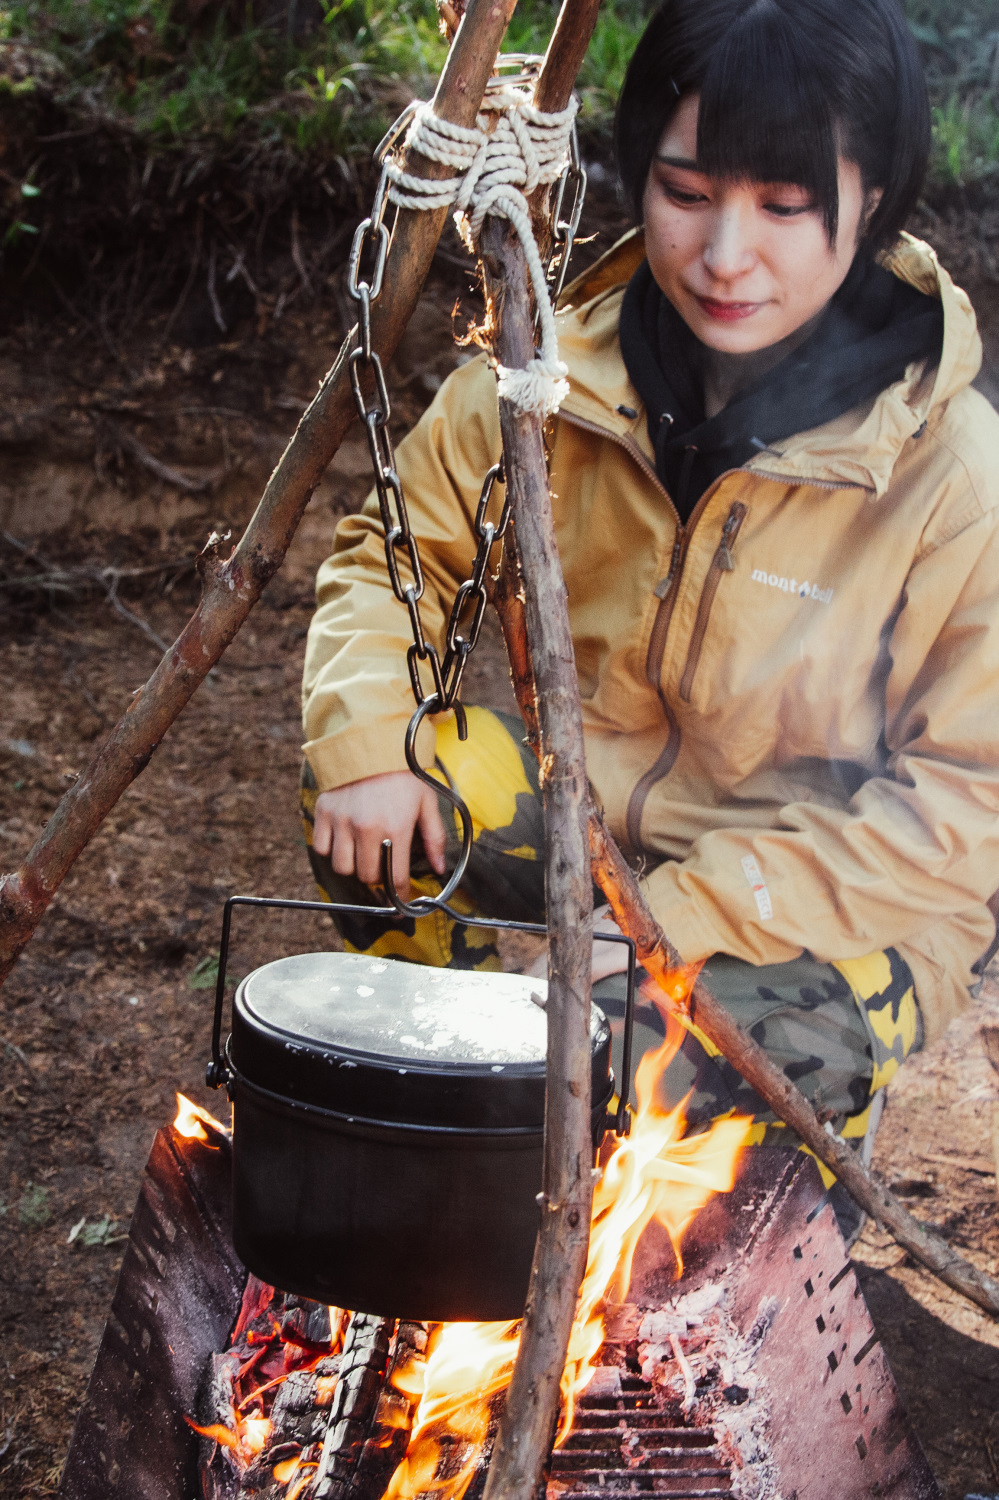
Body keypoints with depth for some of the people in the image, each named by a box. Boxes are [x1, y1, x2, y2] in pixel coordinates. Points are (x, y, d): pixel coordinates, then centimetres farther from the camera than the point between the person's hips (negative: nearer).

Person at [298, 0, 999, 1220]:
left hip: (844, 900, -4)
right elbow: (393, 556, 1)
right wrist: (364, 741, -20)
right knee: (368, 789, -21)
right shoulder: (553, 374, -11)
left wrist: (691, 914, -27)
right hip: (598, 808, 4)